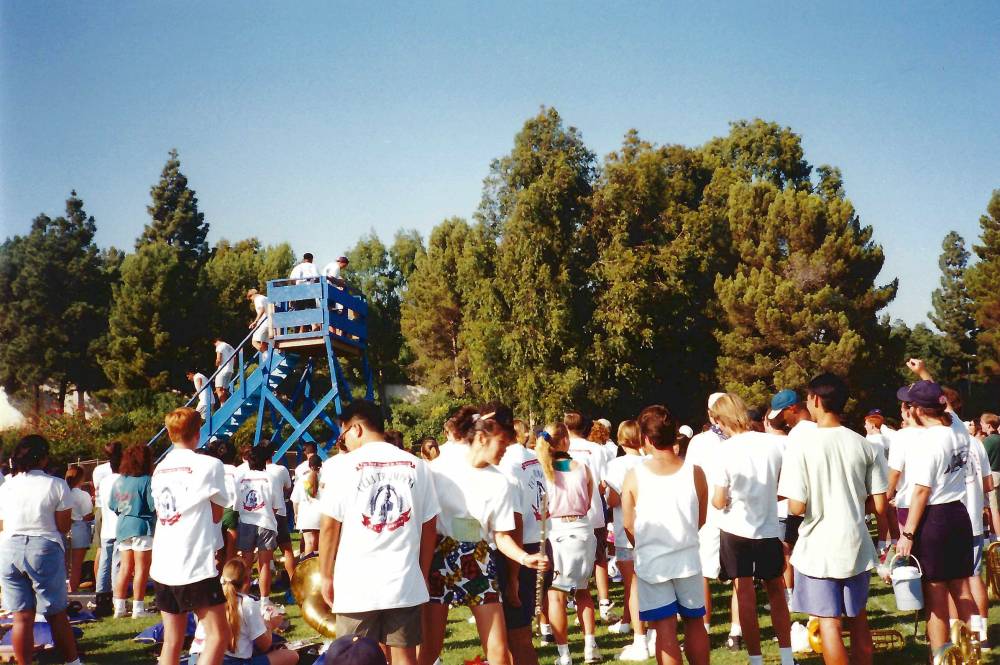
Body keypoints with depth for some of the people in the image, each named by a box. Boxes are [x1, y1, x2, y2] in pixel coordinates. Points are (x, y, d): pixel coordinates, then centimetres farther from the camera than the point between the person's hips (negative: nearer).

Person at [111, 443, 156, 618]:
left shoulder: (119, 481, 7)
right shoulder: (146, 480, -13)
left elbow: (113, 506, 13)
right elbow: (154, 506, -16)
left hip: (123, 527, 7)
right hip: (142, 527, -7)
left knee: (125, 567, 12)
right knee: (141, 568, 0)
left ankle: (119, 607, 13)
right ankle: (138, 608, 1)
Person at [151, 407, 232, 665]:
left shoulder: (159, 469, 13)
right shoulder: (208, 465, -6)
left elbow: (161, 513, 17)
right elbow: (217, 514, 2)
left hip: (162, 567, 7)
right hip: (196, 566, -7)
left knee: (172, 641, 11)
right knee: (218, 634, -1)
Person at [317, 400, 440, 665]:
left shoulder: (345, 466, -6)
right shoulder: (416, 466, 4)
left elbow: (329, 526, -5)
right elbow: (429, 526, 7)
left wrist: (326, 576, 5)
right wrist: (423, 573, 17)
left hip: (357, 583, -3)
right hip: (406, 582, 3)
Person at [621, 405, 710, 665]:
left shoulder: (634, 475, -13)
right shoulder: (695, 472, -9)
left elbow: (629, 526, -3)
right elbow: (701, 520, 3)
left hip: (651, 562, -2)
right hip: (687, 558, 2)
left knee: (665, 629, 5)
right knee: (695, 624, 18)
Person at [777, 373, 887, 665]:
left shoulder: (800, 446, -14)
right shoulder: (863, 445, -2)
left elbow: (797, 507, -16)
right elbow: (880, 505, 0)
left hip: (819, 548, -4)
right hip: (856, 544, 4)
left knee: (829, 621, 4)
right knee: (857, 618, 17)